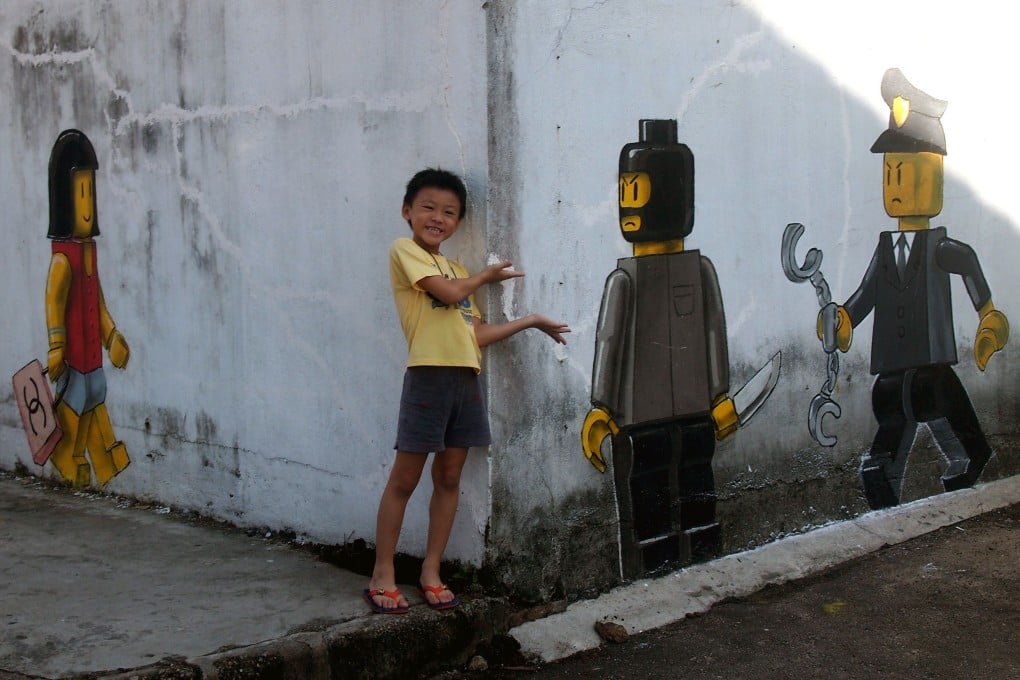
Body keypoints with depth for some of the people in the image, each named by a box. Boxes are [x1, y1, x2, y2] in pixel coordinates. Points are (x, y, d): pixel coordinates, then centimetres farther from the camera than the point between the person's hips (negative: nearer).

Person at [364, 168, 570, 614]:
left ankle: (431, 572, 16)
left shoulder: (457, 271, 22)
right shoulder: (404, 250, 1)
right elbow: (448, 292, -12)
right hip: (428, 375, -7)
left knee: (450, 477, 8)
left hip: (465, 378, 7)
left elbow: (476, 333, 15)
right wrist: (486, 276, 6)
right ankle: (382, 576, 5)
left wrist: (530, 321, 12)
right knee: (404, 478, -2)